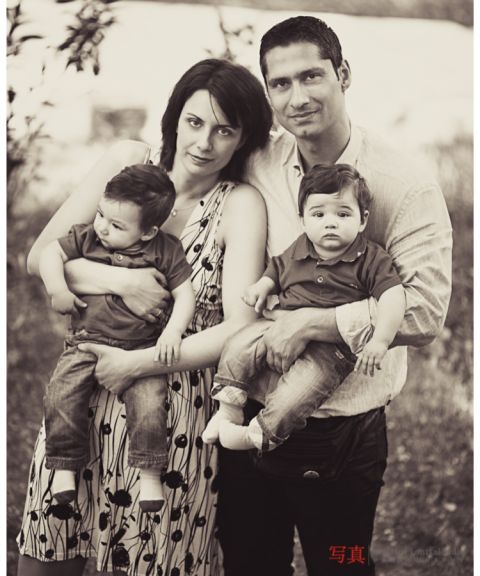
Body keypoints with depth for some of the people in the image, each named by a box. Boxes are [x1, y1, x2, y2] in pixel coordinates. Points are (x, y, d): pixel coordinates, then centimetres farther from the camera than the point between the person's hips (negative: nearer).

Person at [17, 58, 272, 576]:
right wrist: (121, 281, -16)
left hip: (178, 411, -3)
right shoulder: (128, 161, -1)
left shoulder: (241, 205, -9)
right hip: (83, 396, 3)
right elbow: (40, 256, -1)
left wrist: (136, 364, -17)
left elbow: (239, 330, -16)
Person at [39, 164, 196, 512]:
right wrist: (57, 290, -12)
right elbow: (51, 253, 3)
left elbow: (185, 294, -4)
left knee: (149, 404, -22)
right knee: (61, 396, -18)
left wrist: (173, 330, -19)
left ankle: (149, 474, -9)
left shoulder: (166, 250, -6)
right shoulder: (87, 238, 0)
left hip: (141, 348, -2)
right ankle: (65, 466, -3)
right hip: (86, 342, 2)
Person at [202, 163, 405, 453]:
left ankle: (260, 434, -17)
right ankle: (228, 410, -2)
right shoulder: (296, 252, 8)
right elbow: (277, 269, 29)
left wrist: (380, 341, -27)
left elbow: (393, 296, -16)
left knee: (304, 384, -27)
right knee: (239, 346, -11)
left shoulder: (371, 258, -8)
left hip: (333, 346, -5)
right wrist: (262, 286, 7)